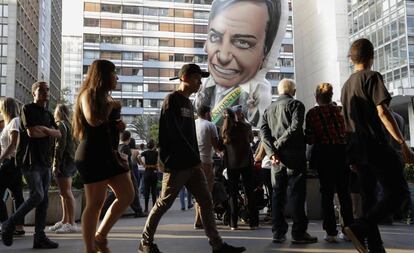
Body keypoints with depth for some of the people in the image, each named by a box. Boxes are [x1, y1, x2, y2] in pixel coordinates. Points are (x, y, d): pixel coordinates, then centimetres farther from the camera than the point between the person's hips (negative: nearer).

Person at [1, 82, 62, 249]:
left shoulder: (48, 114, 20)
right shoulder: (28, 109, -1)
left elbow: (59, 134, 8)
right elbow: (31, 132, -13)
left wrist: (45, 129, -9)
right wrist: (49, 132, 2)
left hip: (45, 161, 7)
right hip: (30, 159, -7)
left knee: (44, 199, 1)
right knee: (37, 195, -16)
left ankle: (39, 237, 4)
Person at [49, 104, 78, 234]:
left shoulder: (60, 125, -8)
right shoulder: (69, 125, 19)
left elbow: (60, 145, -17)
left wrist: (56, 164, -19)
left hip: (64, 161, -10)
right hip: (71, 161, 10)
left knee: (66, 193, -10)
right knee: (65, 193, 13)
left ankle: (72, 223, -9)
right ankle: (65, 221, 18)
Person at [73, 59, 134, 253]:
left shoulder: (105, 96, 20)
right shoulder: (88, 94, -5)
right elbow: (93, 120, -24)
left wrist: (118, 126, 10)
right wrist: (110, 105, -8)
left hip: (110, 153, 9)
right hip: (93, 155, -9)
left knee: (127, 196, 5)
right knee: (96, 203, -6)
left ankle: (100, 236, 15)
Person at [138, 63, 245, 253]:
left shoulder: (188, 103, 18)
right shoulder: (172, 100, -9)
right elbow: (174, 134, -17)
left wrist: (196, 158, 9)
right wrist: (194, 159, -14)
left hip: (192, 164, 8)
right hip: (177, 164, -8)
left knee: (206, 201, 3)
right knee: (163, 204, 2)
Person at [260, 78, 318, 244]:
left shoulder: (269, 108, 15)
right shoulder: (296, 104, -1)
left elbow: (263, 130, 3)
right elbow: (295, 127, -16)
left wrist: (272, 151, -6)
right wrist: (278, 144, -11)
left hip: (276, 157, 5)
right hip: (294, 155, -5)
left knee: (278, 194, 9)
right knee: (297, 194, 0)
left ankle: (278, 233, 10)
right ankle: (299, 233, 2)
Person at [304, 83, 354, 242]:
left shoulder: (312, 113, -3)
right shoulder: (340, 110, 4)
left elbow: (309, 139, -5)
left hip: (323, 153, -2)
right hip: (341, 151, 2)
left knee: (327, 192, 4)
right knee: (344, 191, 11)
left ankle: (331, 232, 2)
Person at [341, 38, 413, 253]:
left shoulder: (346, 85, 17)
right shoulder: (372, 77, -6)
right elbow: (382, 112, -17)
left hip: (357, 148, 8)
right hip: (375, 145, -8)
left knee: (368, 196, 11)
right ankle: (360, 228, -20)